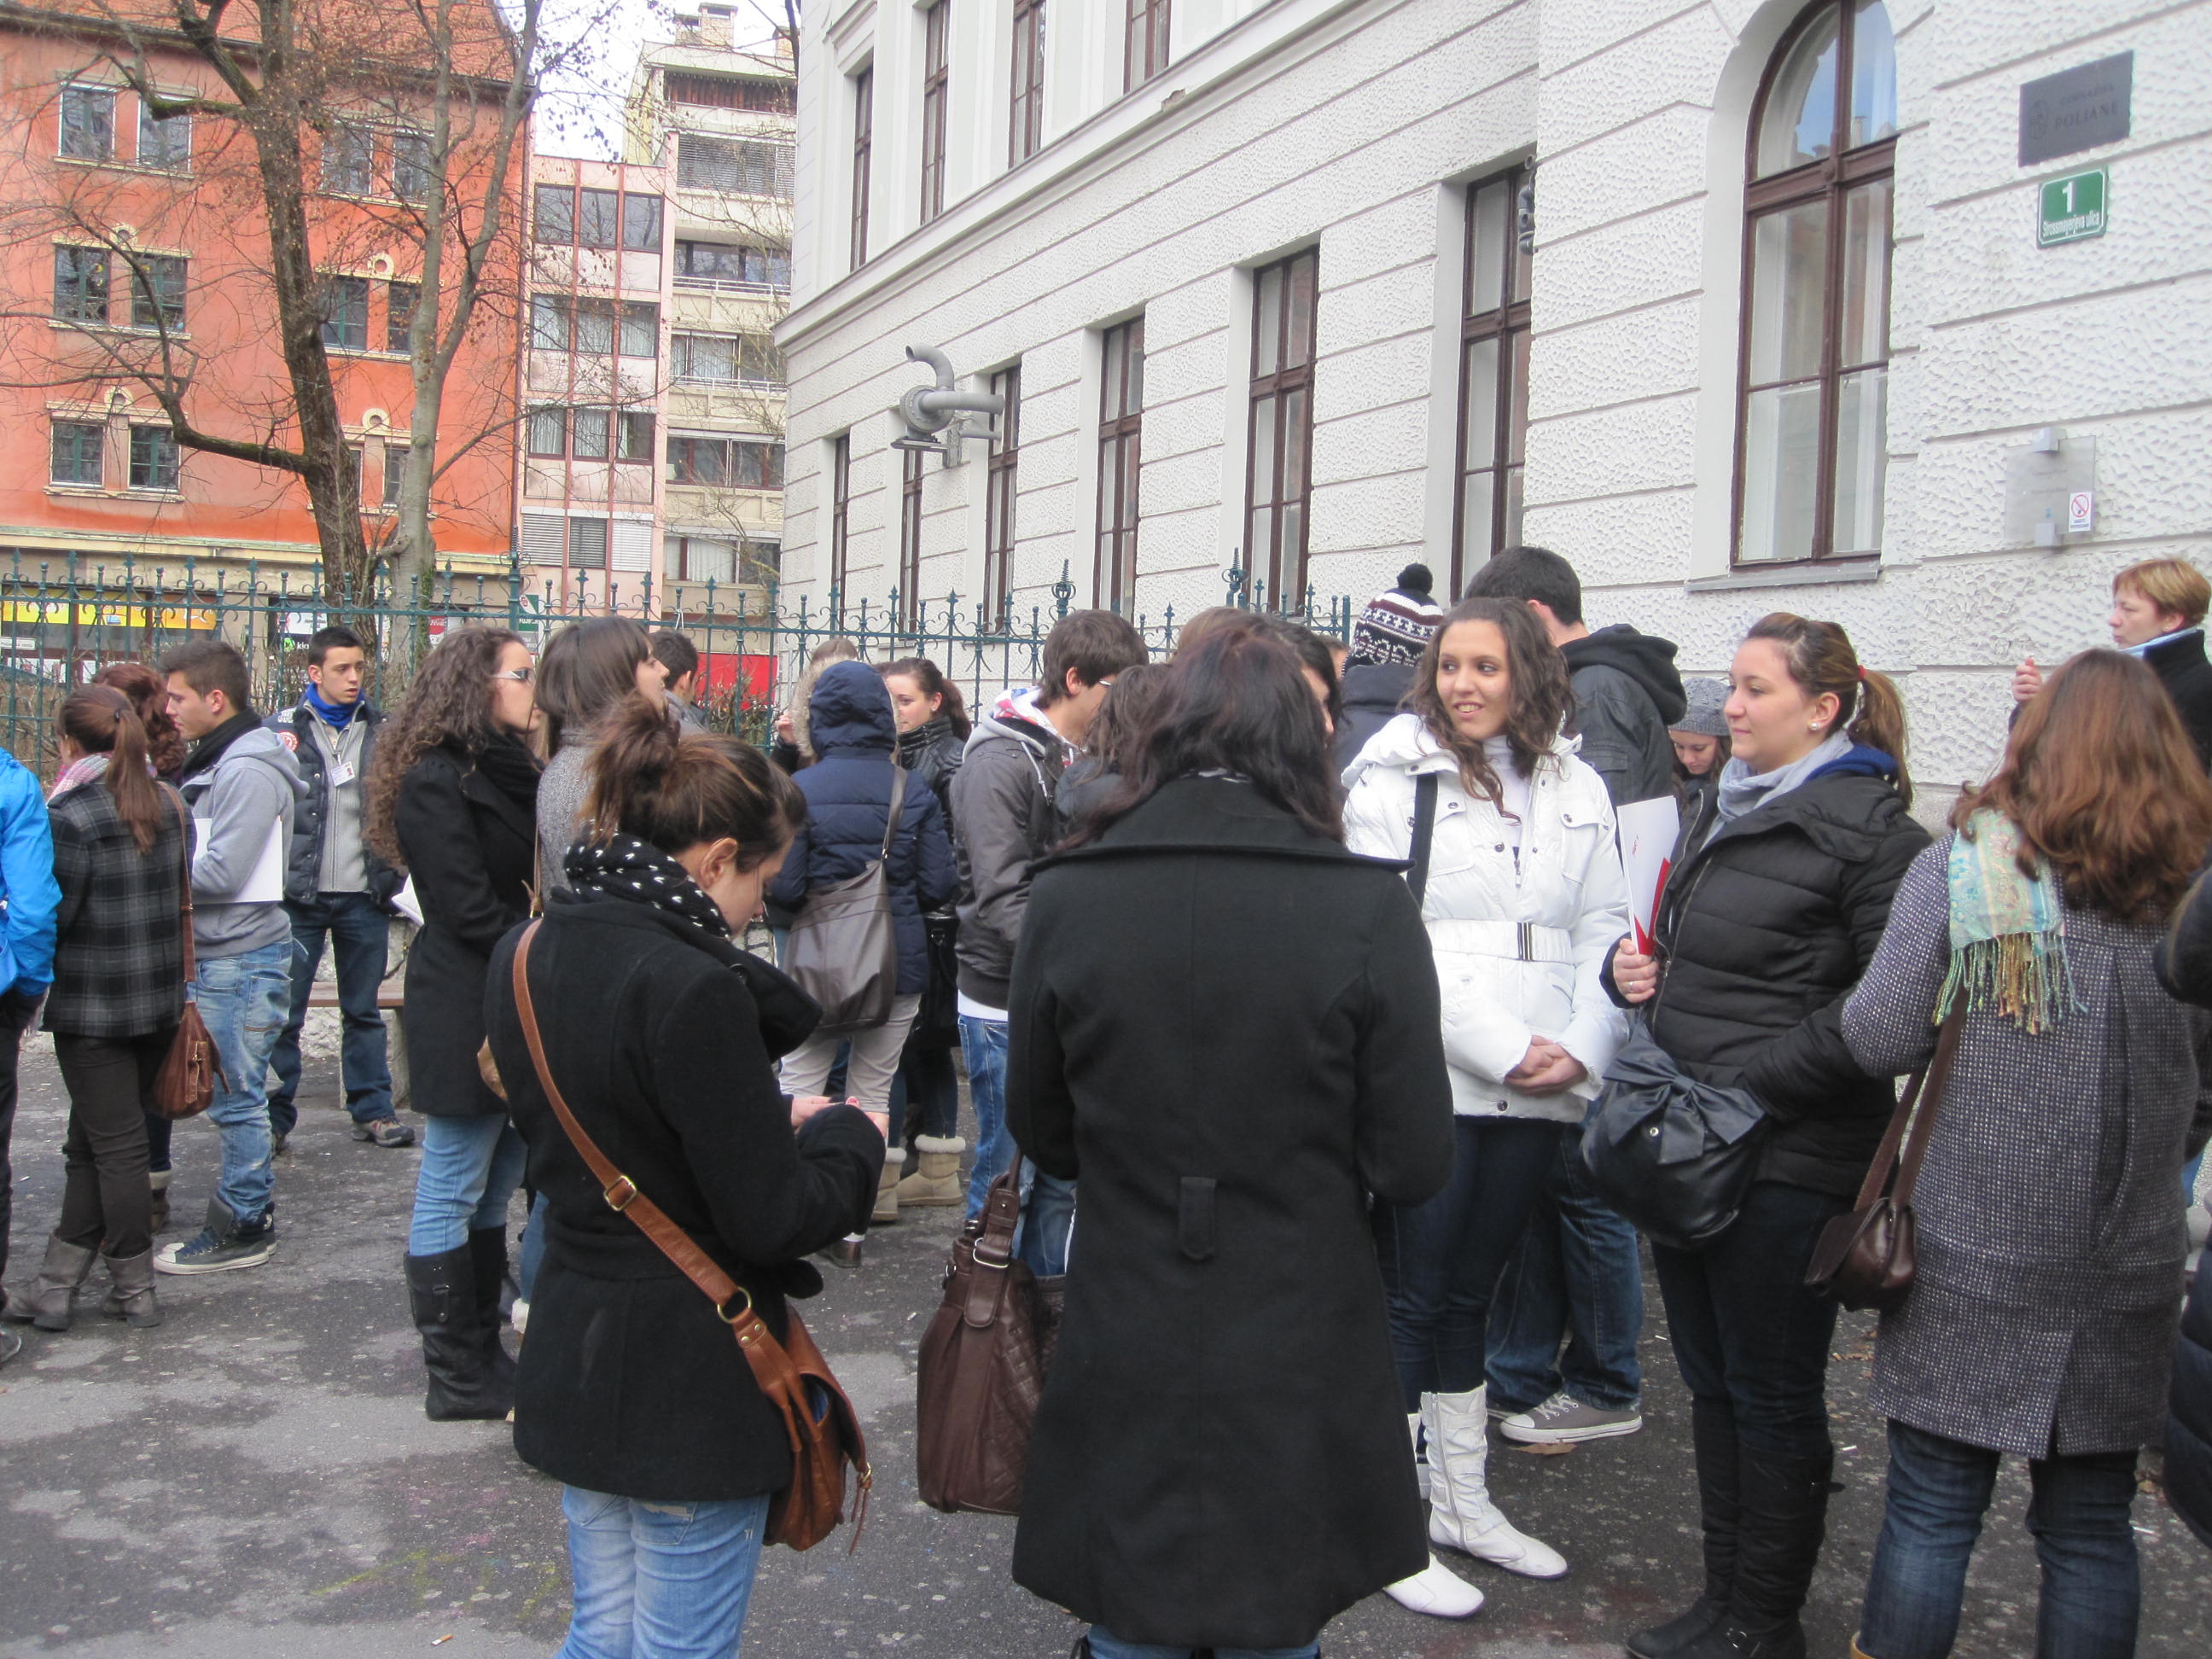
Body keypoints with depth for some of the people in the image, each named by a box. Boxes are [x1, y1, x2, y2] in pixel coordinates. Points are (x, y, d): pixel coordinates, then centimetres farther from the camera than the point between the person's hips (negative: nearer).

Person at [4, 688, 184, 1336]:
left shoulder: (71, 816, -15)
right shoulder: (167, 804, 5)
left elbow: (52, 914, -14)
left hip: (92, 1009, -6)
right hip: (159, 1002, 6)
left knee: (114, 1145, 2)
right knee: (92, 1143, 14)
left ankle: (135, 1290, 10)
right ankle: (56, 1286, 20)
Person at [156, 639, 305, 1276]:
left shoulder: (248, 772, -17)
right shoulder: (216, 763, 15)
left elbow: (221, 873, -21)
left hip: (241, 957, -10)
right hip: (218, 954, 10)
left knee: (236, 1098, -2)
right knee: (235, 1096, 15)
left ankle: (242, 1229, 7)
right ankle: (249, 1211, 24)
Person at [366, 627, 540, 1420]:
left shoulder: (510, 773, 15)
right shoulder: (436, 782, -13)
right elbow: (470, 911, -18)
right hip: (465, 1017, -9)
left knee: (493, 1192, 14)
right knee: (453, 1196, 1)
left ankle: (484, 1354, 23)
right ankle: (457, 1378, 10)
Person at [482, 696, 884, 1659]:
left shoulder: (527, 956, 2)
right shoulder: (691, 988, -25)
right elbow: (773, 1220, -21)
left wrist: (773, 1119, 6)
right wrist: (850, 1137, -3)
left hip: (571, 1355, 8)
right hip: (691, 1380, -8)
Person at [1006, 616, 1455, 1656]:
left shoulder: (1065, 899, -9)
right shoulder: (1367, 907, -13)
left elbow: (1041, 1134, 4)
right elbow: (1412, 1164, -8)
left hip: (1121, 1364, 1)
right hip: (1302, 1365, -1)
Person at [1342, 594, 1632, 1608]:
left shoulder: (1576, 790, 11)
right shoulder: (1393, 780, -3)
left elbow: (1604, 932, 10)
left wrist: (1583, 1050, -6)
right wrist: (1506, 1050, -15)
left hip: (1539, 1095, 5)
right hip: (1429, 1084, -4)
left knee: (1470, 1293, 16)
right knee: (1411, 1299, 2)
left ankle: (1462, 1502, 28)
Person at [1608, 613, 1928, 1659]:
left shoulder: (1869, 826, -12)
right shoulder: (1731, 808, 14)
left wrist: (1749, 1083, -21)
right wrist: (1633, 967, 3)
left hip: (1789, 1160, -8)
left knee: (1773, 1397, 5)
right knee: (1713, 1382, 16)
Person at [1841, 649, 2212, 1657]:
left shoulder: (1963, 865, -9)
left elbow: (1880, 1039, -12)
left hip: (1969, 1262, -2)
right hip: (2126, 1273, 3)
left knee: (1931, 1512, 8)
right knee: (2091, 1528, 15)